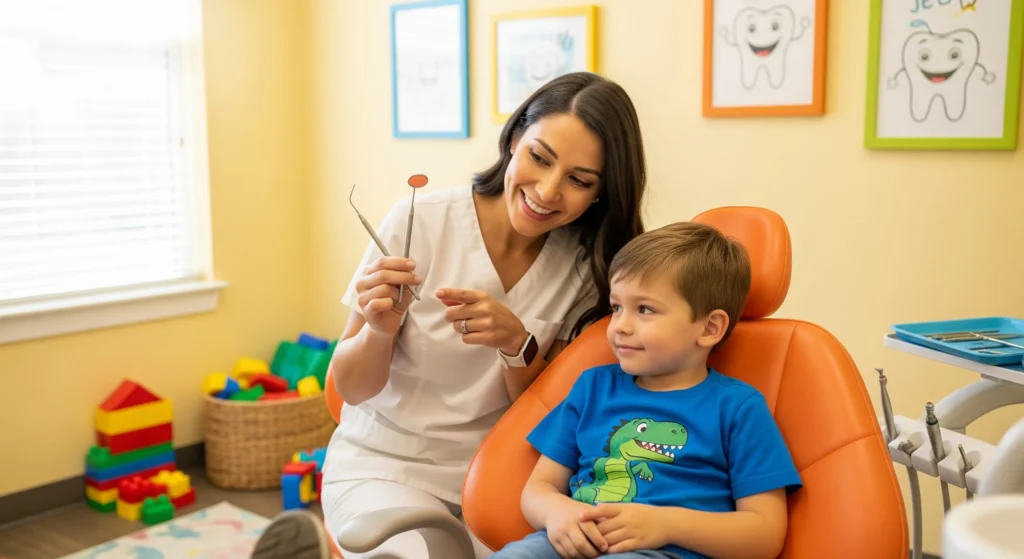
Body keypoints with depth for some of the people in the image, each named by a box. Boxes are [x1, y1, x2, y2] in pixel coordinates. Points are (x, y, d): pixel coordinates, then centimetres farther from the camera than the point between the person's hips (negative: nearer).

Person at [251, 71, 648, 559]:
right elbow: (350, 390, -7)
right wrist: (380, 331, -28)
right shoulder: (420, 222, -15)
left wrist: (517, 344, -22)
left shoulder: (587, 266, -6)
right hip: (384, 466, -3)